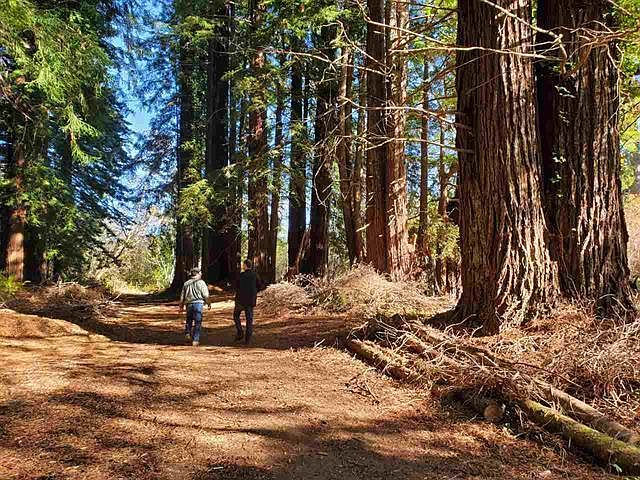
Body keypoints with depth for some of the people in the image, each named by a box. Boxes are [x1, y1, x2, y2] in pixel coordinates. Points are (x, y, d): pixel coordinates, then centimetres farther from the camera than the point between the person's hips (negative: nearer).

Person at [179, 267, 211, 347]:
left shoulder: (186, 283, 10)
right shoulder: (201, 282, -2)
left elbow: (182, 296, 12)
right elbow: (206, 295, -5)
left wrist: (181, 307, 21)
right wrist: (209, 304, 8)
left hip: (188, 304, 4)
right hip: (198, 303, -4)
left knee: (189, 320, 25)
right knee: (197, 322, 0)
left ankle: (187, 333, 12)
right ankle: (195, 340, -1)